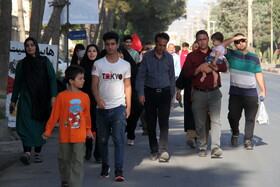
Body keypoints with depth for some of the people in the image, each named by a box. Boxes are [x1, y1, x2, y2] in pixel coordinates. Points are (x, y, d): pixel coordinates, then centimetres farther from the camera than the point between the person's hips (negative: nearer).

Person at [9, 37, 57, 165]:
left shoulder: (45, 61, 6)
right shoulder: (22, 64, 10)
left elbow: (52, 79, 1)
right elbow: (17, 83, 15)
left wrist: (53, 96, -9)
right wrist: (13, 100, 14)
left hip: (42, 99, 0)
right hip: (26, 98, 0)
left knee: (40, 126, 3)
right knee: (25, 124, -15)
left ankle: (38, 153, 12)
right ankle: (27, 152, -26)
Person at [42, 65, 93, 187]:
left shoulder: (85, 97, 1)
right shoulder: (62, 96, -6)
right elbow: (54, 115, 0)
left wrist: (88, 130, 20)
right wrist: (48, 131, 1)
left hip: (79, 135, 1)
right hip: (65, 135, -1)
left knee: (78, 161, -5)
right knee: (64, 159, 12)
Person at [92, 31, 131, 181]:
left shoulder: (125, 65, 8)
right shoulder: (98, 64, 4)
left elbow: (127, 86, 11)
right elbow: (94, 85, -1)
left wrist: (128, 106, 6)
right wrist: (98, 100, -19)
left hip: (119, 107, -1)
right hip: (102, 108, 1)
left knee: (119, 139, -11)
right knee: (102, 140, 8)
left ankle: (119, 170, -12)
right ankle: (105, 166, 24)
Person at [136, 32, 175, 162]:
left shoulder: (169, 57, 7)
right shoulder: (147, 57, 0)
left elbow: (172, 76, 14)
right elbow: (140, 76, 1)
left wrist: (172, 94, 12)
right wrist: (141, 93, -8)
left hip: (164, 92, 0)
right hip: (150, 92, 0)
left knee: (164, 121, -12)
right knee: (151, 123, 3)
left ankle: (164, 150, -17)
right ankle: (154, 150, 12)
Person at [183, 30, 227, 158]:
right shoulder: (191, 56, 11)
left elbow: (224, 68, -2)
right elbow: (186, 73, -1)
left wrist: (210, 66, -13)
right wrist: (200, 69, -11)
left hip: (214, 92, -1)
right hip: (199, 93, 1)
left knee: (215, 120, -14)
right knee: (199, 122, 3)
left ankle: (215, 147, -21)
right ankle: (202, 148, 13)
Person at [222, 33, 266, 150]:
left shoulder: (254, 57, 13)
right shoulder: (231, 54, 6)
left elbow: (258, 74, 12)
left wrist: (263, 91, 5)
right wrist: (234, 38, -11)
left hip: (251, 93, 1)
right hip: (235, 92, -1)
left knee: (250, 118, -3)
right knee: (233, 116, -2)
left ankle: (248, 140, 6)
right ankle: (235, 134, 24)